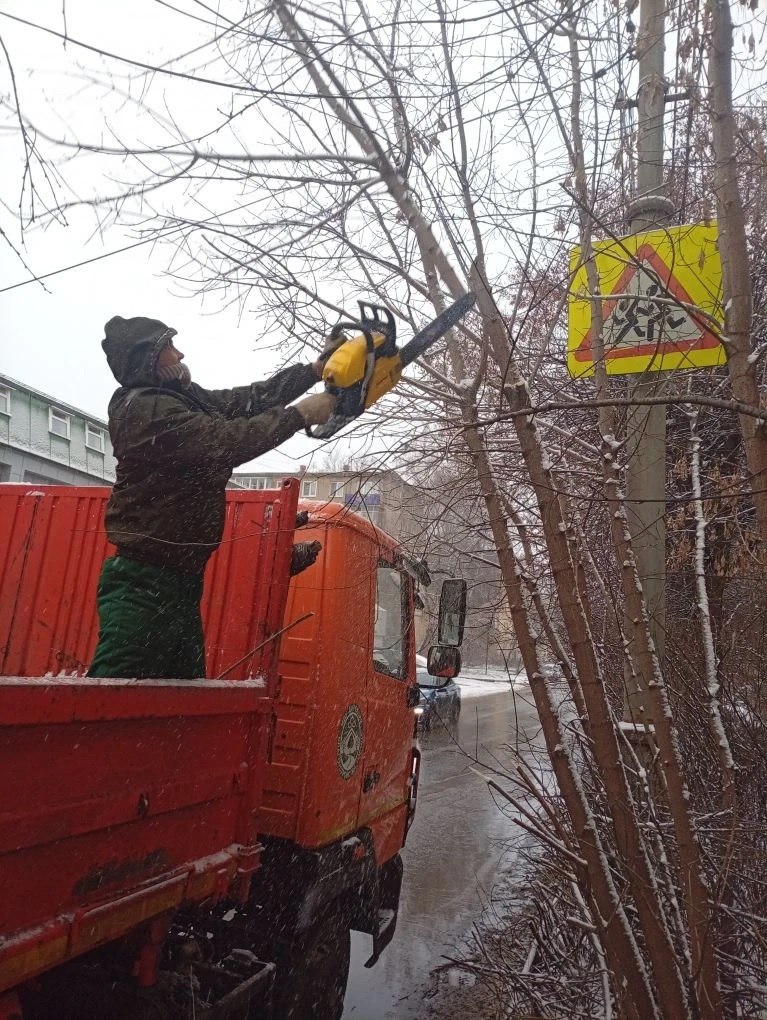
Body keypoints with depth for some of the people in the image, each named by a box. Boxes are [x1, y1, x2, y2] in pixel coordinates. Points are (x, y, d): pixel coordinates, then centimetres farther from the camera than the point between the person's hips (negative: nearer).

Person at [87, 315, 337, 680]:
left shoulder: (184, 398, 12)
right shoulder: (146, 407, -15)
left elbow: (248, 400, 15)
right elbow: (229, 441, -23)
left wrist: (315, 369, 11)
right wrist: (301, 414, -15)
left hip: (180, 582, 10)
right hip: (143, 586, -9)